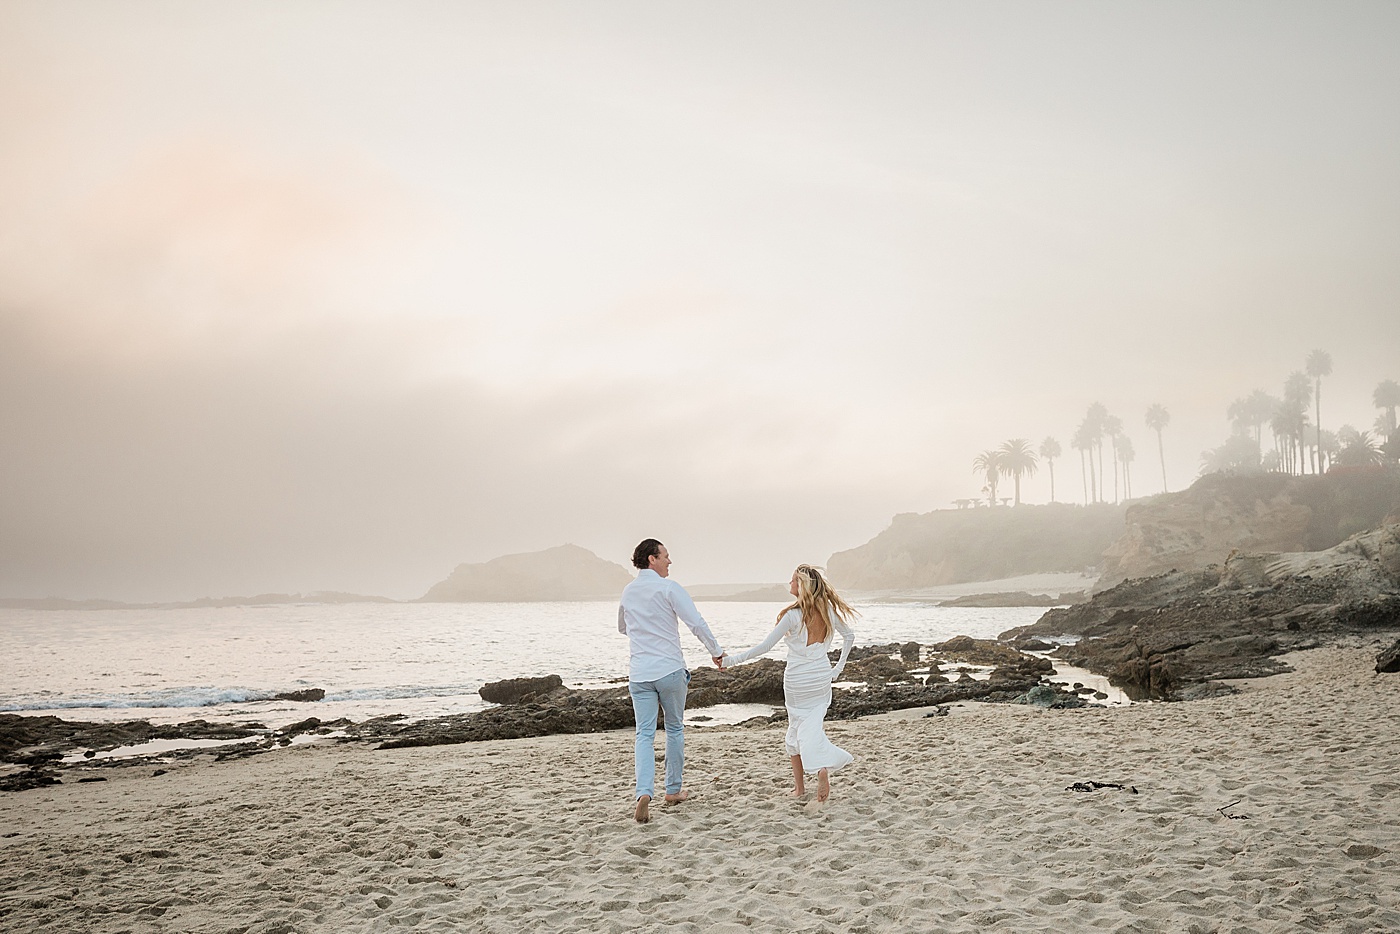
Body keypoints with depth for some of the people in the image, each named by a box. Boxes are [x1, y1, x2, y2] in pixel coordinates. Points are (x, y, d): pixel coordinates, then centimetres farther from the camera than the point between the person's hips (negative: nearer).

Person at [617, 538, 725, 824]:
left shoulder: (628, 592, 8)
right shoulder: (669, 588, -9)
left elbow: (622, 627, 25)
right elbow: (697, 623, -14)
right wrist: (716, 651, -2)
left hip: (639, 673, 3)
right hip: (670, 670, -3)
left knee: (645, 735, -1)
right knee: (675, 728, 15)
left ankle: (644, 794, -19)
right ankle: (673, 790, 23)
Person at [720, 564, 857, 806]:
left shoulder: (793, 615, -18)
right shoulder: (828, 610, -2)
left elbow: (765, 646, -17)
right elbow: (849, 636, 10)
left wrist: (732, 660, -11)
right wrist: (838, 668, 17)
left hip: (796, 681, -4)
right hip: (821, 679, 4)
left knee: (795, 728, 13)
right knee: (811, 728, 6)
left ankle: (798, 786, 16)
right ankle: (822, 766, -23)